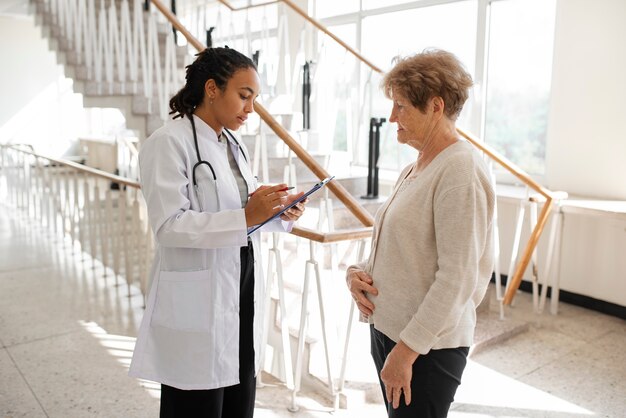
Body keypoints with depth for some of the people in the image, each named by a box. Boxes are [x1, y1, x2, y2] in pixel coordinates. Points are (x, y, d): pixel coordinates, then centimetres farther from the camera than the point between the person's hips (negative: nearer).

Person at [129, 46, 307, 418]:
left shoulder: (234, 146, 12)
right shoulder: (168, 143, -12)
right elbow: (168, 225, -20)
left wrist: (281, 212, -5)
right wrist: (246, 216, -28)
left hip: (243, 293, 7)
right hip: (197, 303, -7)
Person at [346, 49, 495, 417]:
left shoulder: (460, 169, -18)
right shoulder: (416, 169, 9)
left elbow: (457, 277, -22)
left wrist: (407, 350, -20)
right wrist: (358, 272, -1)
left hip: (429, 346, -8)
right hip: (387, 328, 8)